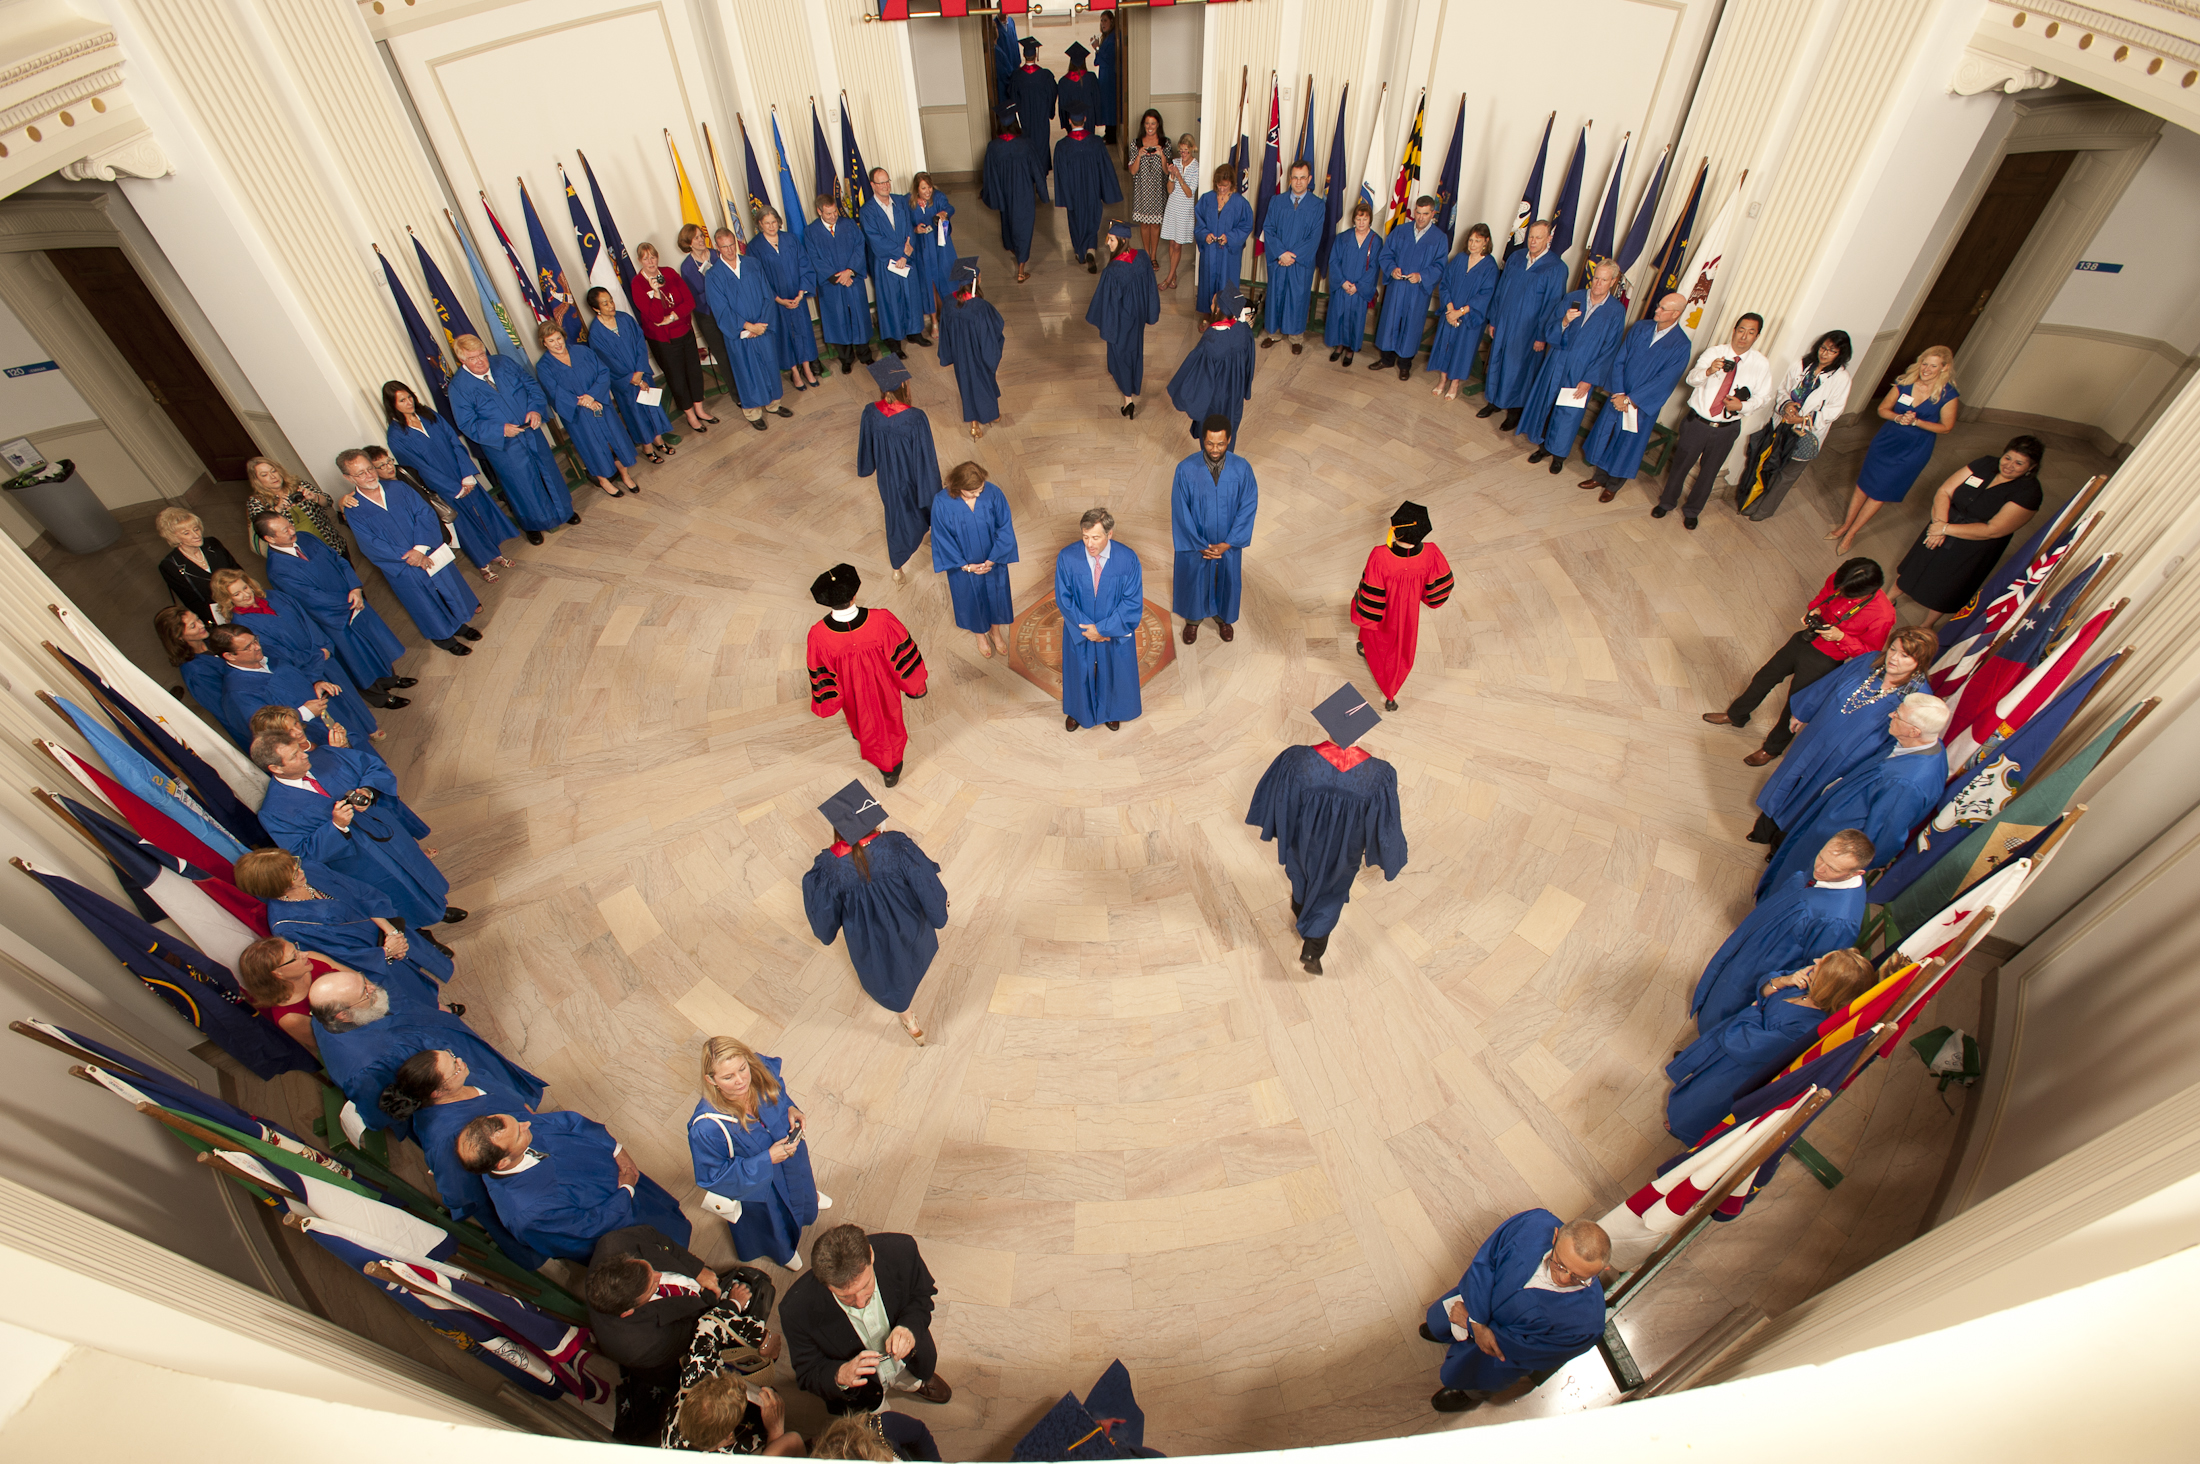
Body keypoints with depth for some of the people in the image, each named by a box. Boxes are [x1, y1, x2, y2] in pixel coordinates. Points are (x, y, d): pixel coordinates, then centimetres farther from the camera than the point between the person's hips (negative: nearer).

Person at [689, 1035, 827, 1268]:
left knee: (801, 1189, 38)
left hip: (791, 1151, 3)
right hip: (755, 1185, -3)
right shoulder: (706, 1128, -43)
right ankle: (783, 1250, 65)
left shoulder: (761, 1070, -31)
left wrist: (790, 1109, -24)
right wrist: (767, 1160, -33)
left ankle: (810, 1197, 75)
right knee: (774, 1221, 30)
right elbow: (713, 1177, -27)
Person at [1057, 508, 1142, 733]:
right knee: (1079, 670, 21)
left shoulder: (1128, 559, -21)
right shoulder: (1067, 557, -20)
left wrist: (1103, 628, -21)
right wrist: (1087, 628, -17)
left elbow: (1133, 603, -17)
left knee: (1114, 670, 21)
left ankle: (1111, 711, 50)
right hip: (1079, 630, 0)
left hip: (1116, 631, 0)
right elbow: (1064, 599, -13)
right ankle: (1077, 710, 50)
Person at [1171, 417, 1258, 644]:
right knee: (1193, 579, 21)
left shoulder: (1242, 469, -18)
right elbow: (1181, 512, -16)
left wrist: (1227, 544, -16)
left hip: (1228, 543, 1)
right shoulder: (1186, 469, -22)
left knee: (1227, 580, 23)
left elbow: (1248, 508, -12)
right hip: (1195, 542, -1)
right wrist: (1200, 546, -16)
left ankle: (1223, 617, 52)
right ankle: (1193, 618, 50)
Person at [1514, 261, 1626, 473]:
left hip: (1583, 371, -2)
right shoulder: (1573, 298, -3)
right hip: (1557, 363, 3)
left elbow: (1608, 350, -7)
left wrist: (1589, 380, -11)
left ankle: (1558, 455, 22)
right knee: (1545, 404, 11)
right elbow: (1549, 332, -4)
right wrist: (1564, 322, -25)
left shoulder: (1616, 311, -9)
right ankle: (1543, 446, 31)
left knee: (1568, 413, 5)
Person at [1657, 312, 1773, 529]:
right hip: (1697, 422, -1)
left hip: (1726, 430, 1)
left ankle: (1692, 511, 33)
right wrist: (1708, 371, -37)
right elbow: (1691, 379, -16)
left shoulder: (1761, 365, -2)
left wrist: (1741, 405, -18)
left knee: (1709, 472, 14)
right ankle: (1667, 502, 34)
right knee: (1680, 465, 12)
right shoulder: (1714, 352, -4)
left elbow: (1761, 398, 1)